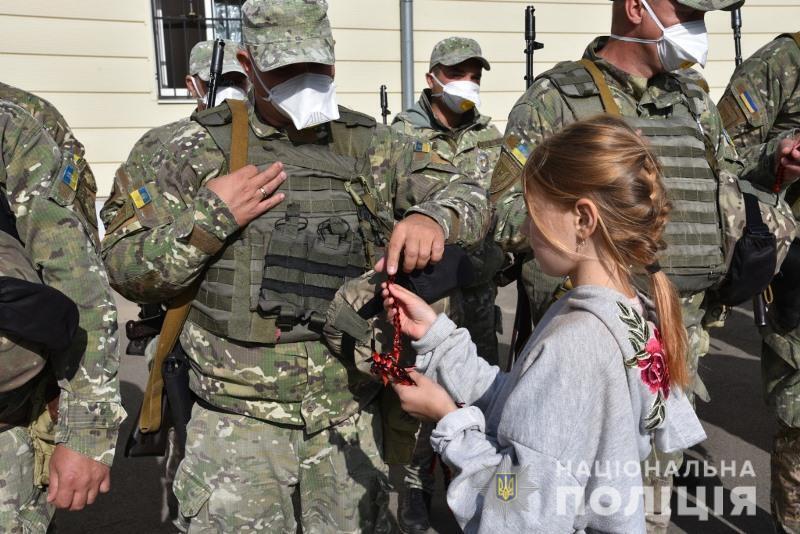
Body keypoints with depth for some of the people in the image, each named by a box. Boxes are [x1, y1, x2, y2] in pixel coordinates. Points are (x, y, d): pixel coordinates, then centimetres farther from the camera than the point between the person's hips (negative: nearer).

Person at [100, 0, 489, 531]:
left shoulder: (374, 146, 3)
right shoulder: (205, 147, -2)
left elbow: (468, 196, 4)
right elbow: (127, 268, -1)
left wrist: (432, 217, -19)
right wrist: (212, 215, -18)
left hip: (351, 419, 2)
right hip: (239, 423, -2)